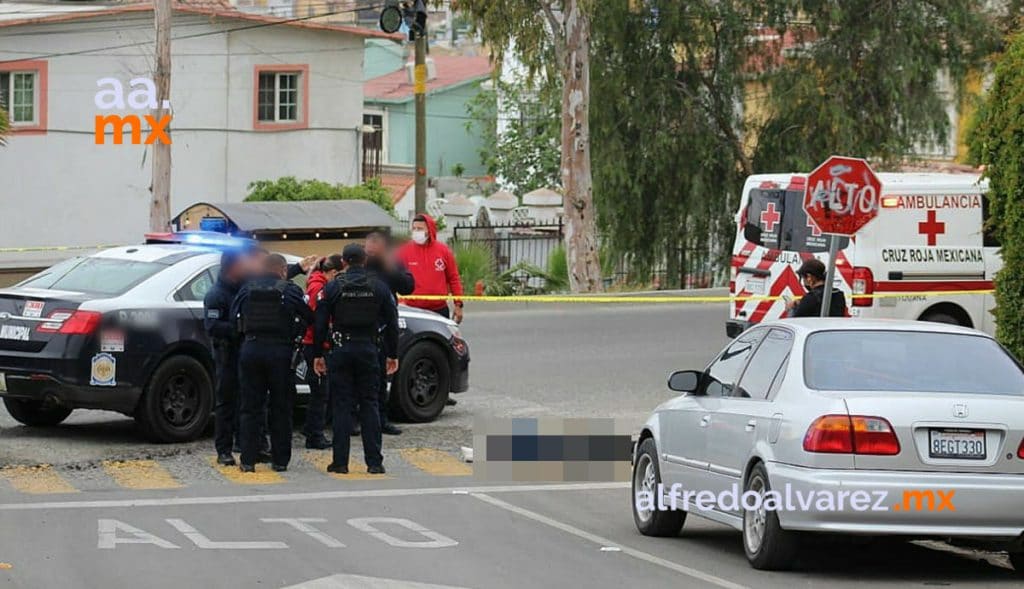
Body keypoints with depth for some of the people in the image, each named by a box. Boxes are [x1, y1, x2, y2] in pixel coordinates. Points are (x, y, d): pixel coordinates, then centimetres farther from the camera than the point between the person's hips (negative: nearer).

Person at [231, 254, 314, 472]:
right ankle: (280, 460, 9)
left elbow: (234, 315, 7)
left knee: (250, 407, 7)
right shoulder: (290, 290, -3)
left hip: (250, 349, 2)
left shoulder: (248, 288, 5)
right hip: (280, 351, -2)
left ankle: (248, 460, 3)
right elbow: (310, 318, -1)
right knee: (280, 408, 8)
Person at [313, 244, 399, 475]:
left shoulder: (333, 288, -3)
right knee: (370, 405, 5)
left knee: (342, 406, 2)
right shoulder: (379, 287, 3)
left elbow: (320, 323, -2)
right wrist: (392, 355, 13)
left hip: (341, 351, -1)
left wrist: (318, 354, 5)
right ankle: (374, 462, 1)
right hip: (368, 350, 1)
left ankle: (340, 461, -1)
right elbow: (391, 324, 6)